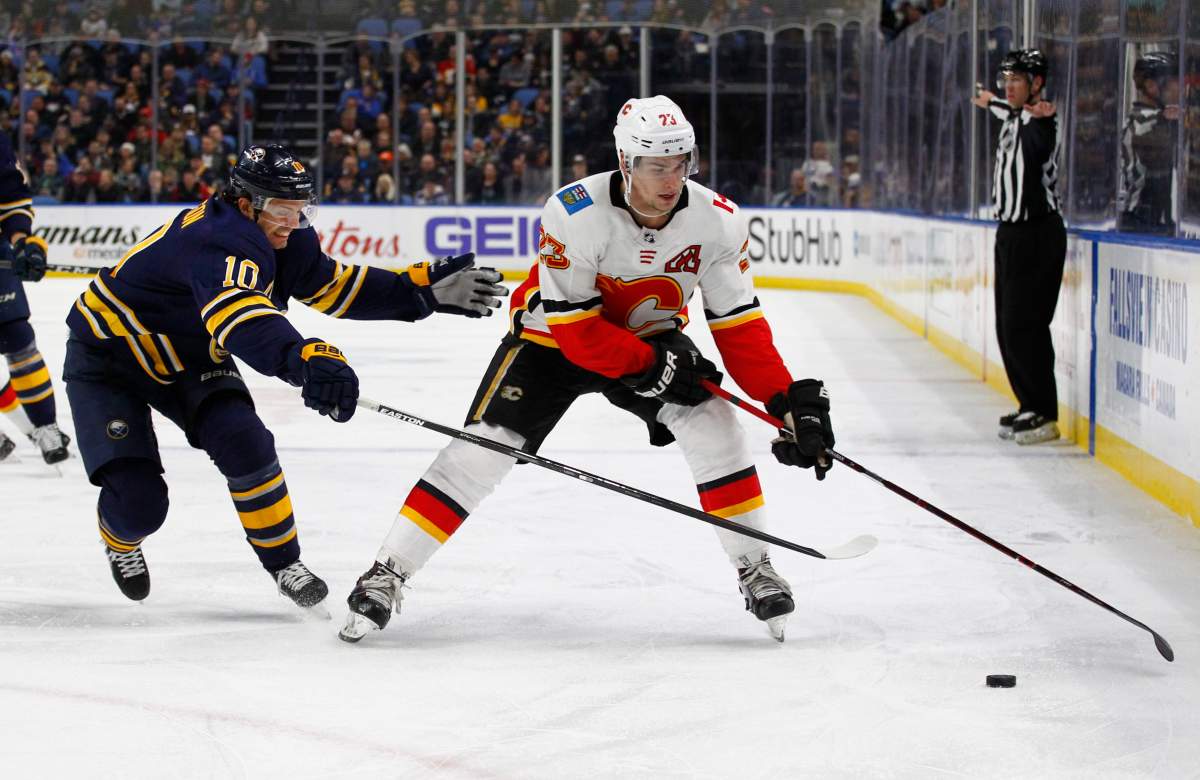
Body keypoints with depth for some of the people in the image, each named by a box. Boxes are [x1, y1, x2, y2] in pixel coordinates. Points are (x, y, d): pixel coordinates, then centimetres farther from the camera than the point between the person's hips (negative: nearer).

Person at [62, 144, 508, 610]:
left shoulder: (285, 240, -10)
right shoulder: (218, 242, -39)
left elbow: (336, 287, 3)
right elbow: (239, 311, -59)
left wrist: (424, 291, -8)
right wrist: (304, 358, -77)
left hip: (188, 358, 7)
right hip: (107, 358, -7)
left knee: (245, 444, -18)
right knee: (138, 501, -14)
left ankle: (283, 560, 1)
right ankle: (121, 540, 24)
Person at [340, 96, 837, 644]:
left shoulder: (717, 222, -20)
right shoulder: (575, 214, -32)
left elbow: (739, 326, -13)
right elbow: (574, 326, -28)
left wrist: (788, 399, -21)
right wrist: (650, 367, -31)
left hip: (651, 337, 3)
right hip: (551, 337, -3)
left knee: (713, 425, -20)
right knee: (482, 451, -14)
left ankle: (755, 571, -5)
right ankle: (386, 576, -6)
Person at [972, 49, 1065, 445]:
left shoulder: (1039, 123, -16)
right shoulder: (1013, 118, 13)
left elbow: (1040, 144, -38)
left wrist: (1042, 120, -57)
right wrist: (991, 104, 54)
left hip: (1037, 233, -10)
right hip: (1010, 231, 10)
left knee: (1024, 324, -11)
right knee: (1008, 327, 11)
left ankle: (1044, 414, -8)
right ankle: (1030, 406, 17)